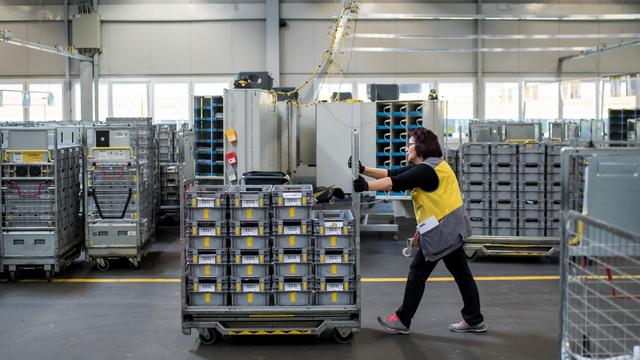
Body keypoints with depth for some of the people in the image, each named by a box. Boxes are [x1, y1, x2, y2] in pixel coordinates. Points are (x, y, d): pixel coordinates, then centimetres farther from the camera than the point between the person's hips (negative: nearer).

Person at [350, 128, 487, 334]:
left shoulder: (427, 170, -17)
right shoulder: (425, 167, 15)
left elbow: (397, 183, -28)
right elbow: (393, 175, 9)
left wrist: (366, 186, -36)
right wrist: (363, 170, 1)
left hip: (441, 230, -10)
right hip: (450, 228, 10)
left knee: (417, 272, -1)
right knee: (461, 273, 13)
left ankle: (402, 321, 8)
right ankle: (474, 320, 19)